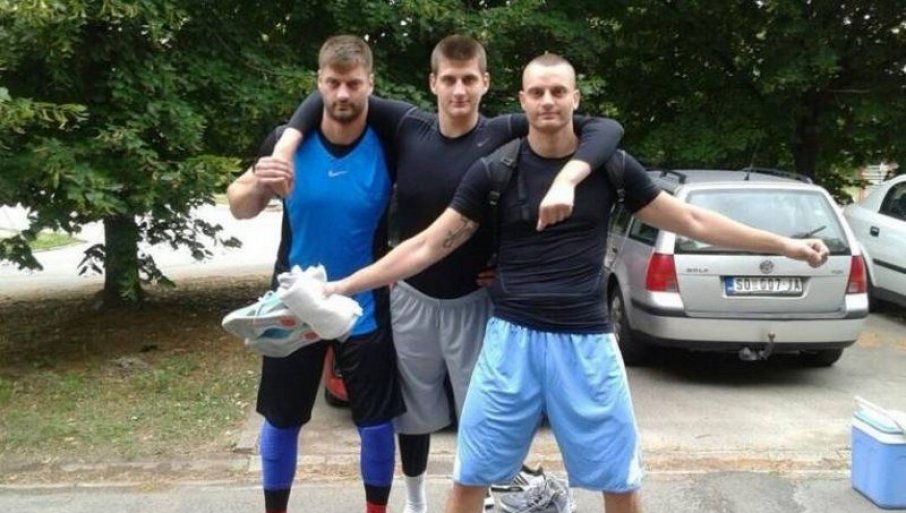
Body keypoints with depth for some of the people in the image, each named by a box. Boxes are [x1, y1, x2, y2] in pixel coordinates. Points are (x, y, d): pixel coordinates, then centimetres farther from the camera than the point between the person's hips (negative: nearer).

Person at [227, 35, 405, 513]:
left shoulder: (389, 148, -13)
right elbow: (238, 208, -3)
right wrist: (256, 186, -26)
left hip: (365, 310, -1)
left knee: (376, 420, 10)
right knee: (281, 419, 14)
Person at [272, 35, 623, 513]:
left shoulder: (506, 134, -14)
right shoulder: (407, 126, -7)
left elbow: (605, 129, -21)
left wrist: (566, 180, -39)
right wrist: (285, 147, -14)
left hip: (474, 301, -2)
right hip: (411, 298, 3)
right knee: (414, 411, 19)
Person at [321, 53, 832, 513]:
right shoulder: (495, 170, -2)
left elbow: (693, 220, 9)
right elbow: (428, 246, 0)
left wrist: (785, 244, 10)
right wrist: (344, 285, -4)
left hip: (586, 341, 1)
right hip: (513, 338, 0)